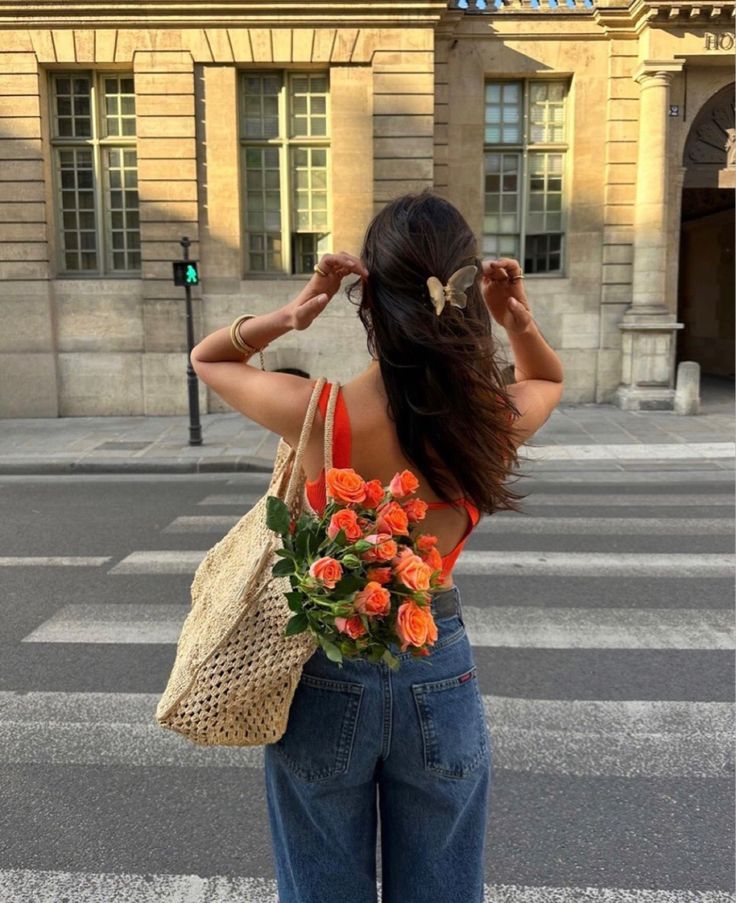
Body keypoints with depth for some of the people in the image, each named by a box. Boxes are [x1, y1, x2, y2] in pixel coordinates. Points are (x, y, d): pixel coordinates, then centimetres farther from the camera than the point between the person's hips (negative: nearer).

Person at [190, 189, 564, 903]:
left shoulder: (317, 414, -22)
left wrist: (288, 314, -17)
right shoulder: (497, 419, -15)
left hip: (326, 677, -1)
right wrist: (520, 322, -8)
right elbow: (549, 380, 11)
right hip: (440, 678, 2)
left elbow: (206, 358, -1)